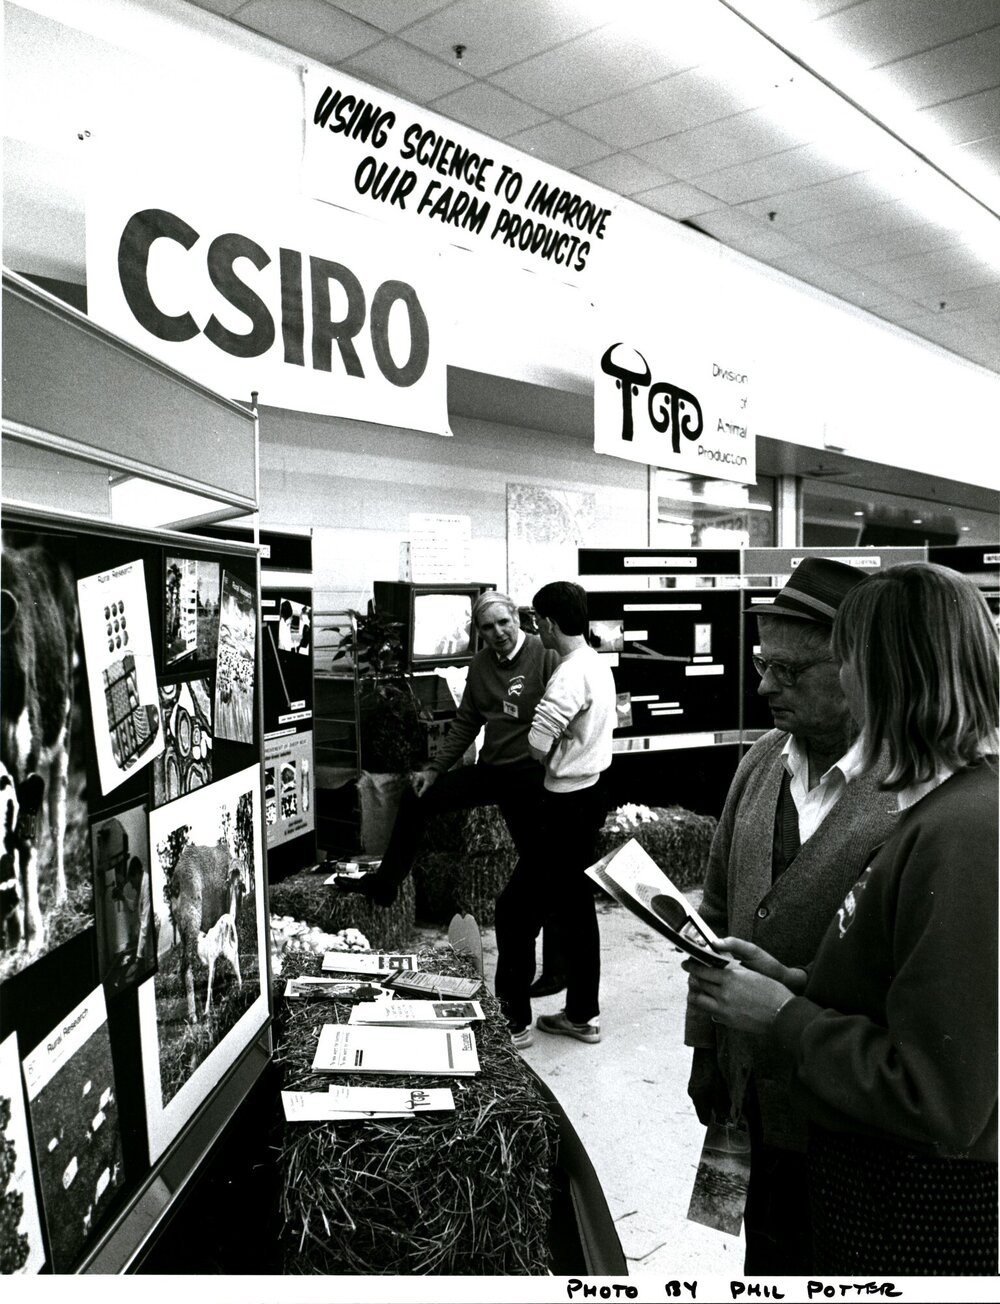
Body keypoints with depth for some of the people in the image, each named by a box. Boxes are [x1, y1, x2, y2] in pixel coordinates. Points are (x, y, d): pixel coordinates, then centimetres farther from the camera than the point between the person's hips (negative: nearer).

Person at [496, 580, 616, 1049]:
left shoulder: (570, 675, -22)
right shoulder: (600, 665, 7)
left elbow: (537, 745, -25)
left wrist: (552, 744, -3)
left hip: (568, 807, -10)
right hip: (591, 796, 10)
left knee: (516, 908, 0)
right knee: (576, 907, 18)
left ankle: (513, 1019, 9)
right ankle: (582, 1014, 28)